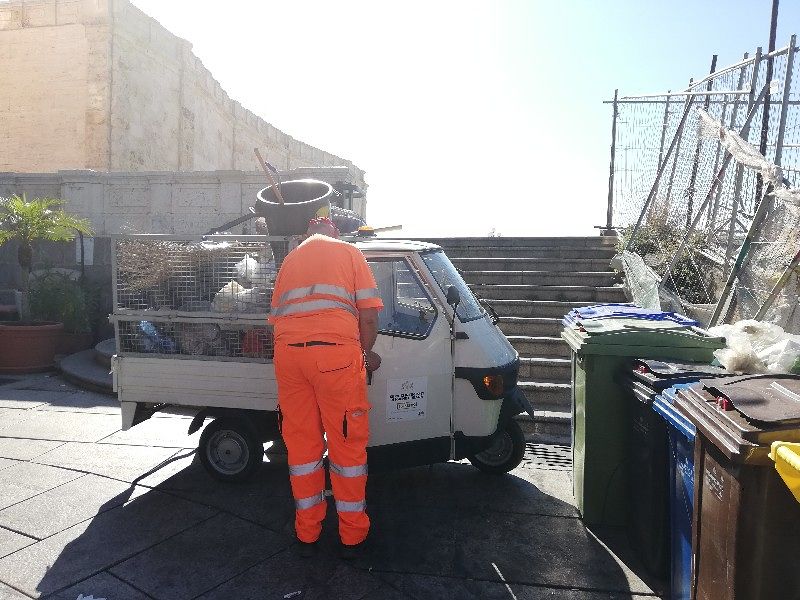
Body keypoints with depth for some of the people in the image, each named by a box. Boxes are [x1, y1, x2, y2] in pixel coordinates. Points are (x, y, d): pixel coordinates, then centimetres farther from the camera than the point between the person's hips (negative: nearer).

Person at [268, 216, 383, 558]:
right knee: (347, 443, 7)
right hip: (336, 351, -4)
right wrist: (366, 354, 16)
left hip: (288, 350, 4)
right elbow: (369, 316, 3)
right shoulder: (349, 253, 13)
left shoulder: (290, 259, 25)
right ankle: (352, 536, 18)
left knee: (301, 443, 13)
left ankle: (307, 534, 25)